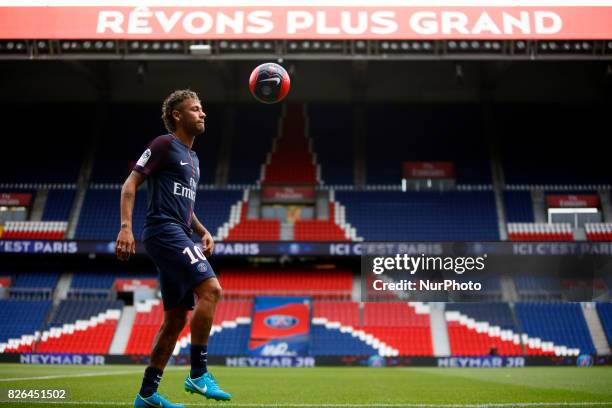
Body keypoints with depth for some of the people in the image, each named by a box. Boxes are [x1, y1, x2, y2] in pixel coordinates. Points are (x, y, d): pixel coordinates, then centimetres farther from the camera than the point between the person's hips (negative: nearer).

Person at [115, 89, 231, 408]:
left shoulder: (193, 158, 25)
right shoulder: (165, 144, -1)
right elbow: (130, 184, -6)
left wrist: (203, 232, 15)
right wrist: (126, 227, -18)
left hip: (179, 236, 9)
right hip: (163, 230, -9)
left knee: (176, 318, 7)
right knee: (210, 289, -22)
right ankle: (198, 373, -14)